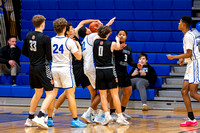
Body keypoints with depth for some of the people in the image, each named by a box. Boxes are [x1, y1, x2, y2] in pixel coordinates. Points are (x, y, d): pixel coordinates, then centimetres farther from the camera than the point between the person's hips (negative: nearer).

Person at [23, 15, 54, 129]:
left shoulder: (28, 36, 3)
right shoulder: (45, 38, -16)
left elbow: (24, 52, 12)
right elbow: (49, 57, -13)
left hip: (32, 67, 7)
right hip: (43, 68, -7)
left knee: (38, 93, 22)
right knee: (50, 94, -2)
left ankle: (30, 119, 25)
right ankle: (40, 117, -18)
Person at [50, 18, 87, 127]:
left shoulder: (51, 41, 3)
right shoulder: (69, 41, -9)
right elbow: (79, 57, -6)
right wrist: (79, 46, 11)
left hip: (54, 68, 4)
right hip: (65, 69, -4)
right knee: (70, 94, -1)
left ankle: (49, 119, 7)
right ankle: (75, 120, -1)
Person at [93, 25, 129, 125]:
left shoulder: (95, 41, -1)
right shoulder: (111, 44, -6)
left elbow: (98, 36, 24)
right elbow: (118, 47, 18)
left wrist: (104, 27, 38)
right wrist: (117, 40, 38)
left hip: (99, 71, 2)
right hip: (109, 71, -2)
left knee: (103, 95, 6)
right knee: (114, 94, 2)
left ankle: (107, 115, -7)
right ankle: (119, 117, 2)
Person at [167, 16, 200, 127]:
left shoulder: (188, 36, -15)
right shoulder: (187, 35, 16)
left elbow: (189, 54, -20)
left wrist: (174, 57, -12)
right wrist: (183, 59, 16)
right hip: (190, 65, 10)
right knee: (184, 91, 5)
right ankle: (191, 119, 4)